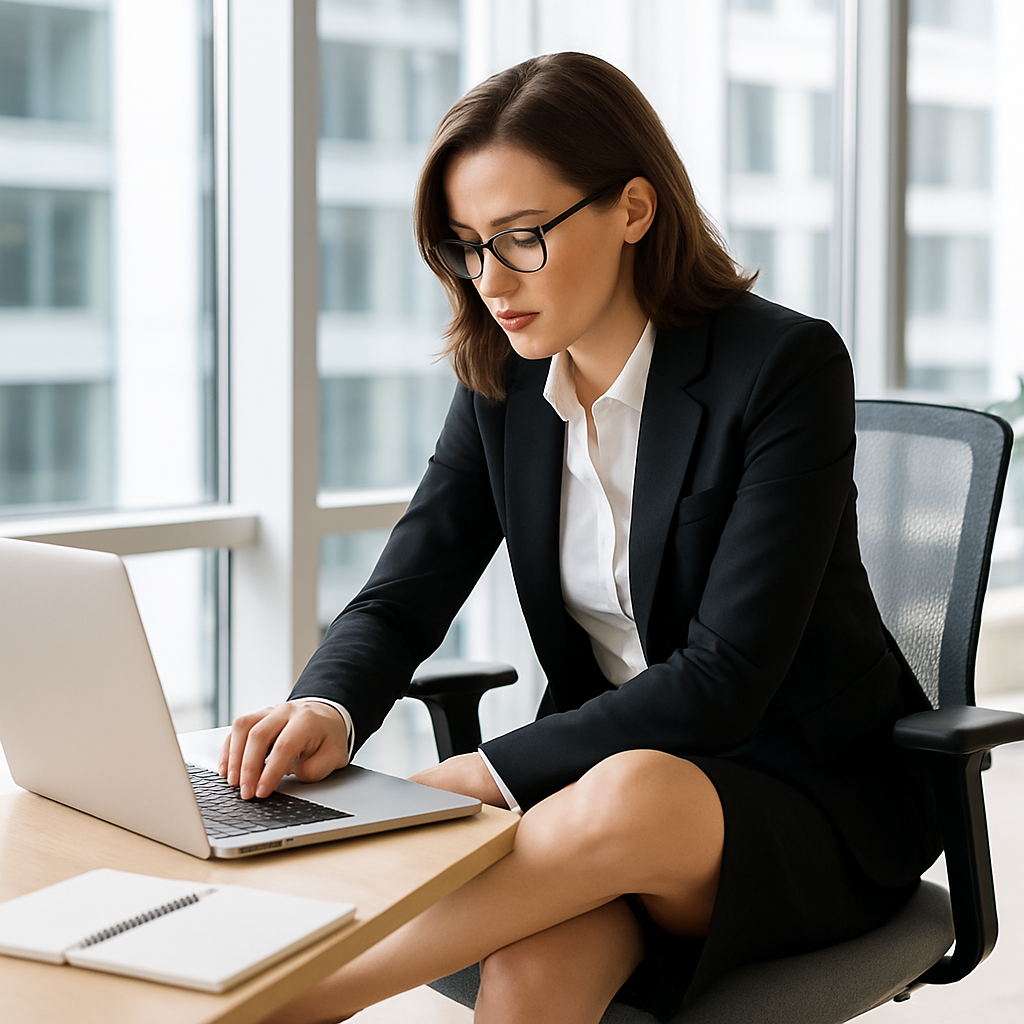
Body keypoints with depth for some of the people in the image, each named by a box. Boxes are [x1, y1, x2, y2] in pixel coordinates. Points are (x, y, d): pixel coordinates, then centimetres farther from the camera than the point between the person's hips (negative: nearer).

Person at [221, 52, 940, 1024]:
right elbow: (398, 600, 0)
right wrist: (327, 710, -24)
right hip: (606, 757, 4)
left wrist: (487, 775, -28)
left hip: (813, 798, -3)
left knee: (634, 797, -38)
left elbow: (725, 679, -21)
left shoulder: (786, 366, -16)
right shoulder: (503, 383, 1)